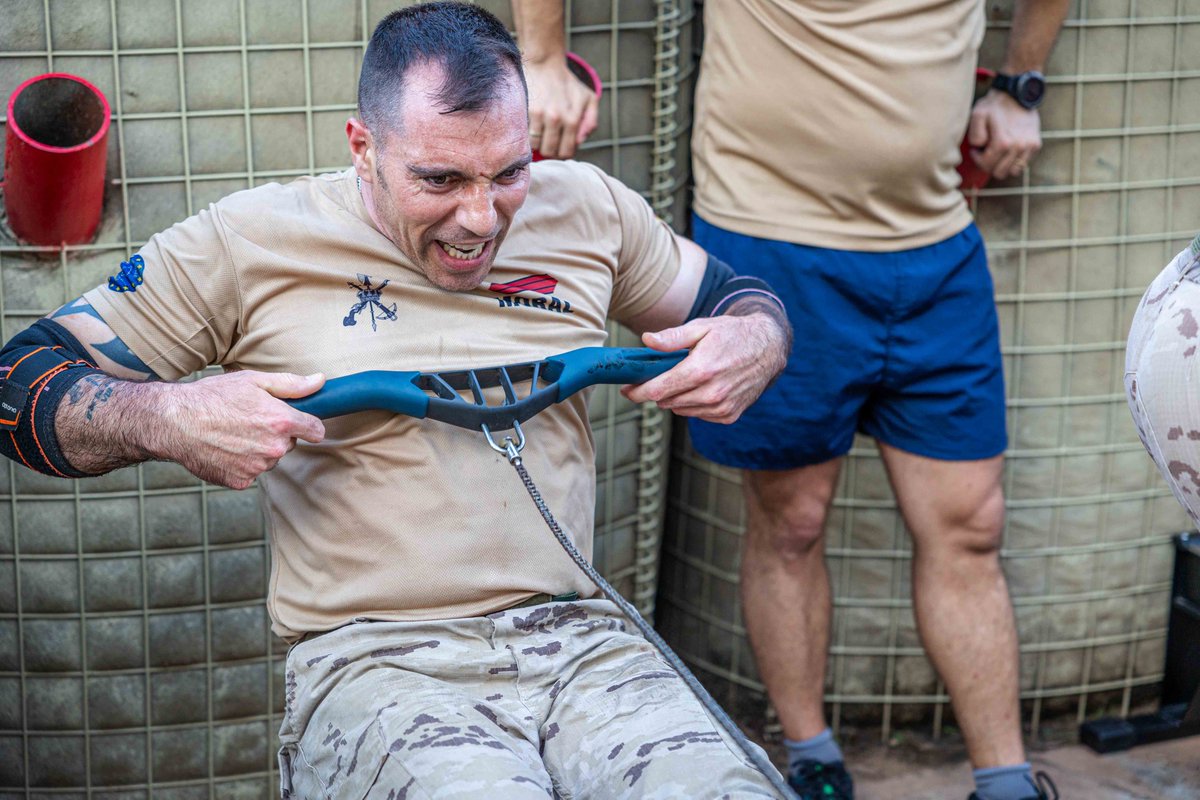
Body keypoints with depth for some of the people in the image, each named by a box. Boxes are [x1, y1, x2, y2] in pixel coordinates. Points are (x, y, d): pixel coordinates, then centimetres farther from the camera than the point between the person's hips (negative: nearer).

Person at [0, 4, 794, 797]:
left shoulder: (587, 209, 12)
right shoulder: (246, 245, 2)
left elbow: (742, 300, 28)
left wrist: (756, 342, 3)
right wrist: (170, 419, -16)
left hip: (580, 639, 3)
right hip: (372, 662, -3)